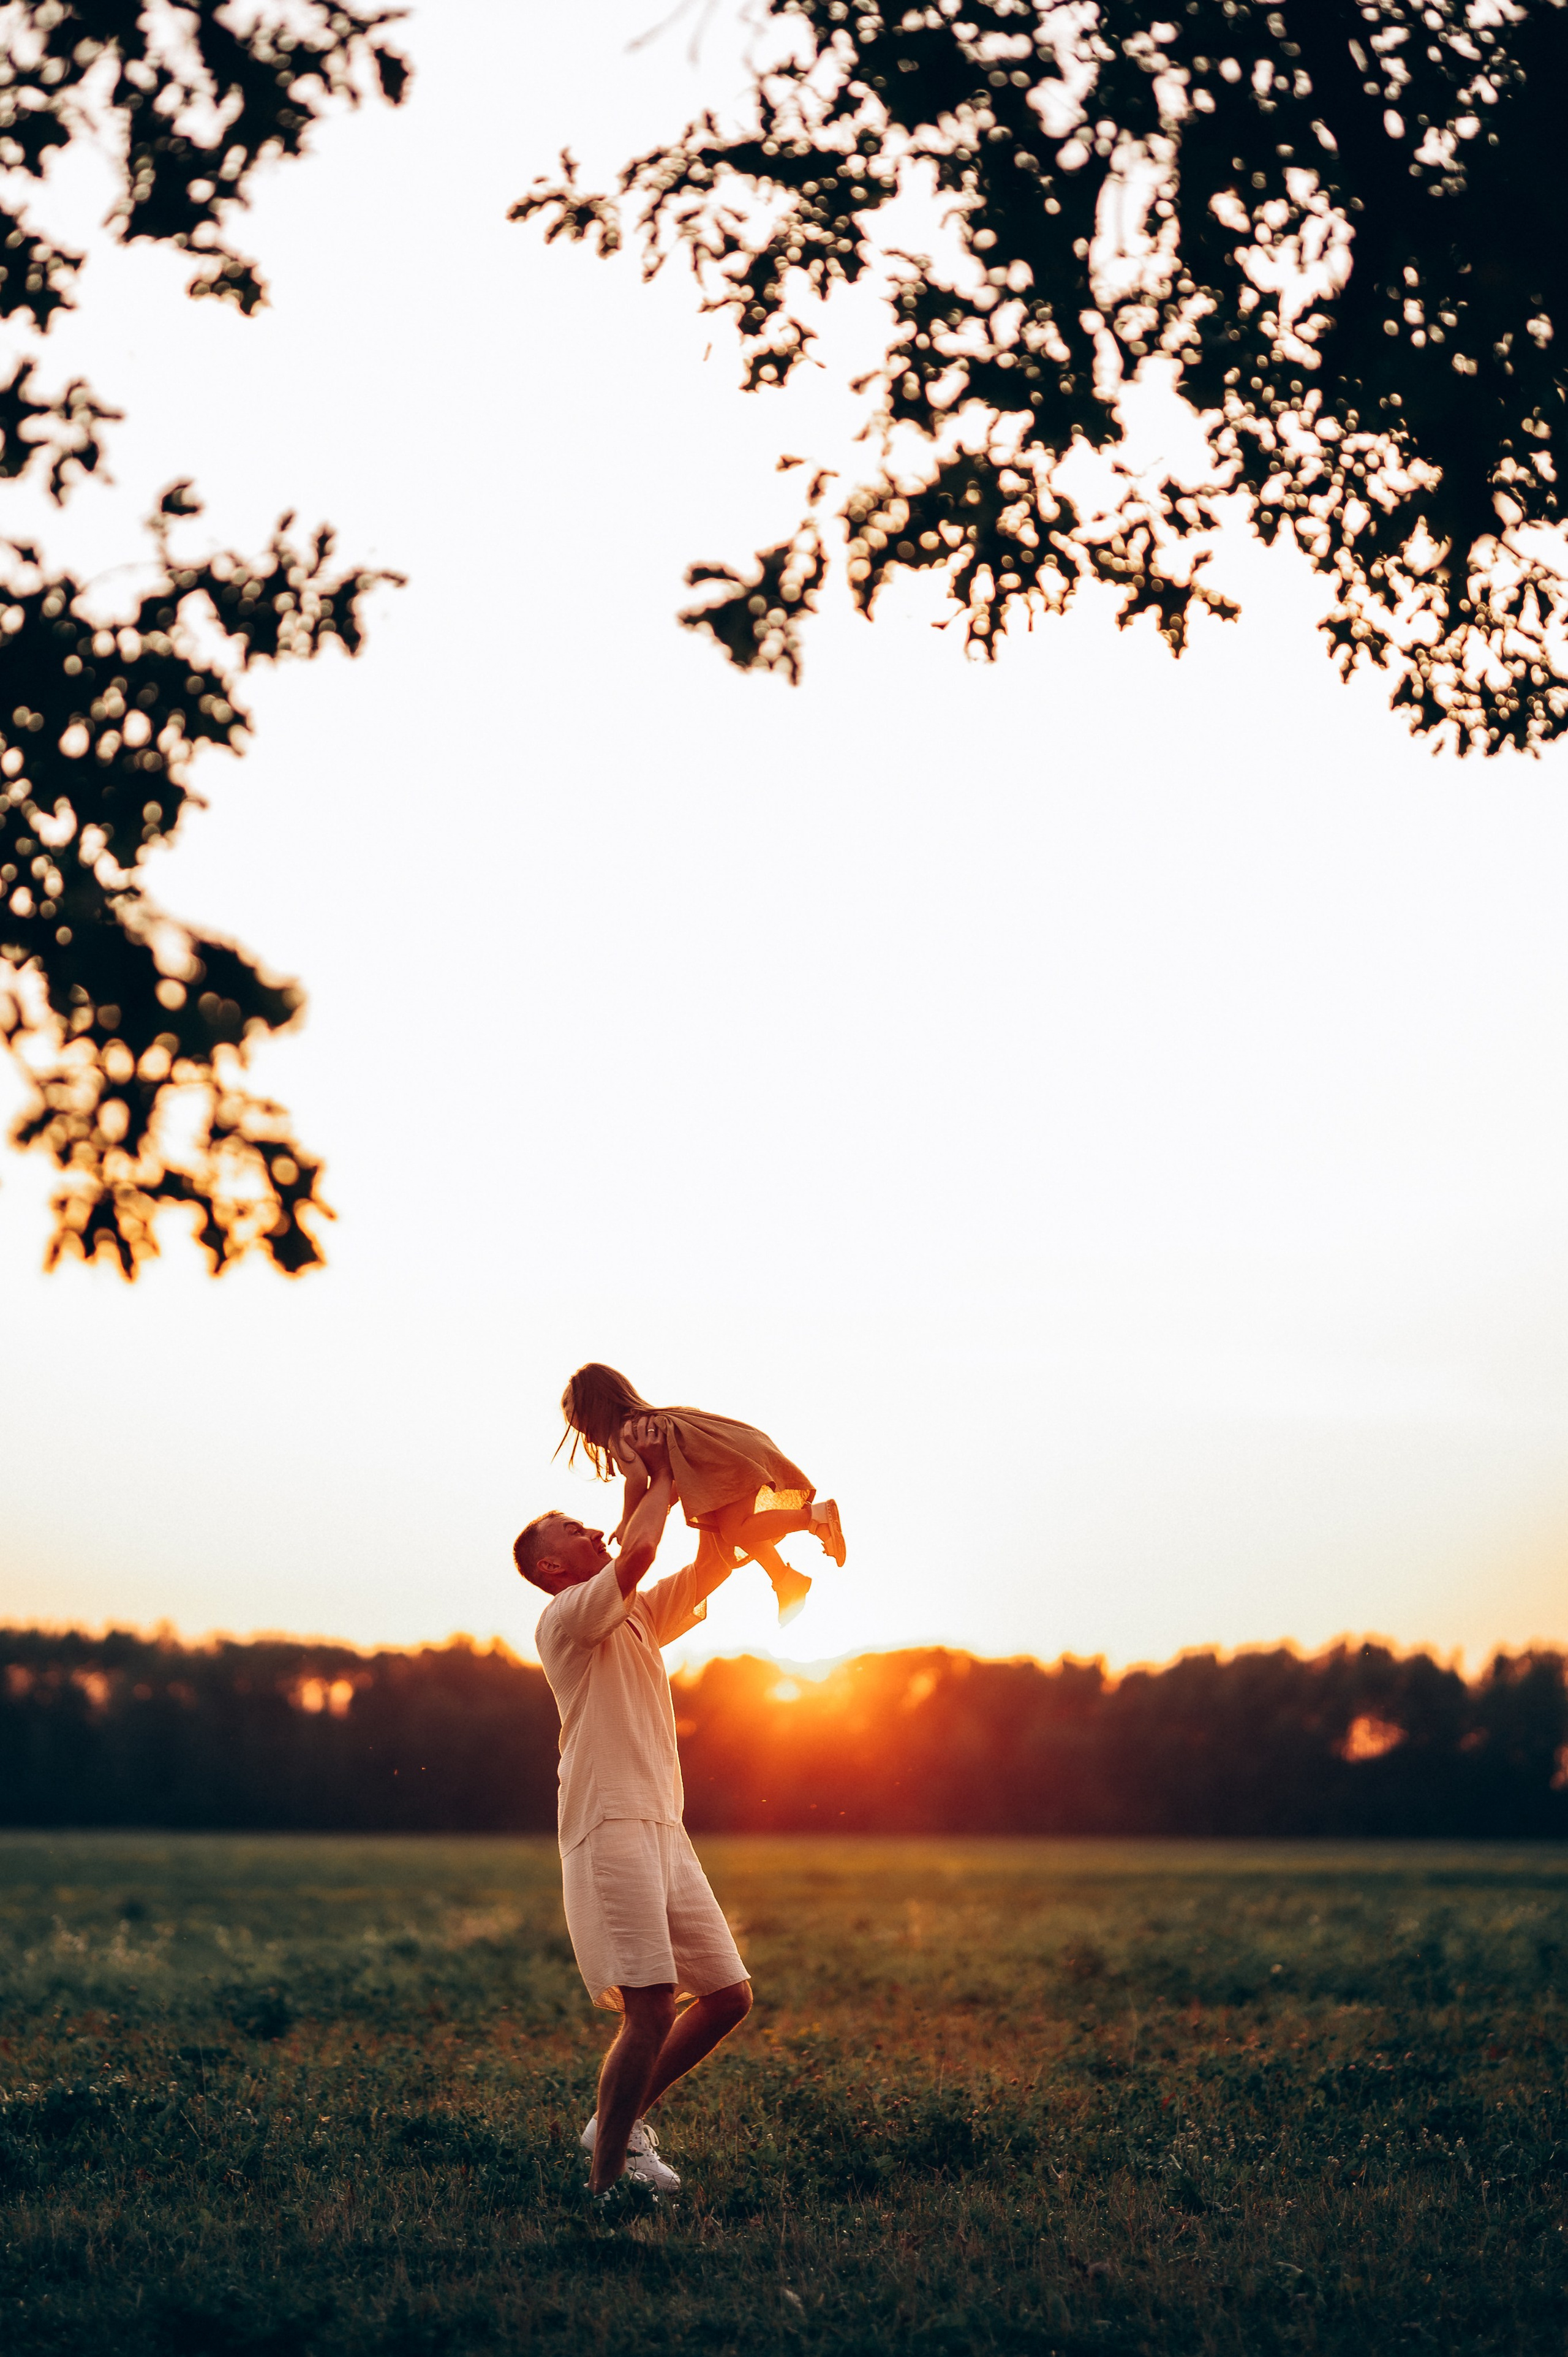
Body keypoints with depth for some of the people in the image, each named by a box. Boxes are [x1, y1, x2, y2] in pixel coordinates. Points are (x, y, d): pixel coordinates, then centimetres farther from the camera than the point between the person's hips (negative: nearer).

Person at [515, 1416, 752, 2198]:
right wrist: (661, 1476, -5)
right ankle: (604, 2179, -7)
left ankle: (620, 2123, 20)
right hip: (611, 1833, -9)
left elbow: (712, 1566, 21)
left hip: (664, 1833, 9)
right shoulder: (566, 1618, -4)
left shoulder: (638, 1618, 22)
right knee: (652, 2011, -16)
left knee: (727, 1995, 8)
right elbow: (638, 1550, -19)